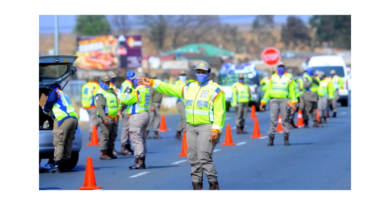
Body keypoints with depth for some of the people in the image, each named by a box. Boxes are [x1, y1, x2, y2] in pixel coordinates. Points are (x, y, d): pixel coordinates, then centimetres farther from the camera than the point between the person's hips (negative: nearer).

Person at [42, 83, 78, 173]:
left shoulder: (54, 92, 11)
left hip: (63, 119, -8)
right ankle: (65, 166, 13)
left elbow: (51, 100, -7)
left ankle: (56, 166, -14)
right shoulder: (65, 96, 34)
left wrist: (45, 109, 9)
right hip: (74, 119, 8)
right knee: (68, 144, 11)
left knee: (58, 143, -8)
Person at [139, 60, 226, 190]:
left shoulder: (215, 90, -5)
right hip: (191, 127, 7)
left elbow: (220, 112, -11)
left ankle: (214, 184, -7)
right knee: (193, 158, 6)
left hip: (207, 127, -7)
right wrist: (152, 83, 18)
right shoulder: (189, 88, 15)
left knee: (204, 157, -15)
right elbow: (170, 89, 20)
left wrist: (216, 129, -20)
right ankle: (197, 185, 12)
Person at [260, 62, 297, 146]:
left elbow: (292, 91, 4)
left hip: (284, 100, -2)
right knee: (273, 120, -3)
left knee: (285, 120, -3)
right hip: (273, 100, 2)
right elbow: (268, 90, 16)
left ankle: (286, 139, 2)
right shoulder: (273, 77, 15)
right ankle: (271, 139, -2)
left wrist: (294, 101, -8)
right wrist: (263, 102, 10)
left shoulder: (289, 77, 9)